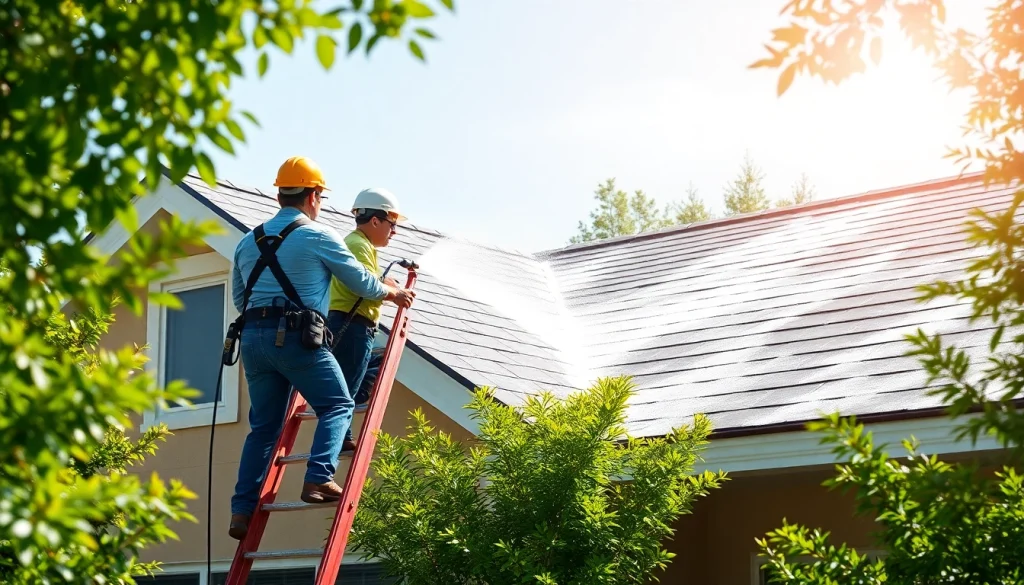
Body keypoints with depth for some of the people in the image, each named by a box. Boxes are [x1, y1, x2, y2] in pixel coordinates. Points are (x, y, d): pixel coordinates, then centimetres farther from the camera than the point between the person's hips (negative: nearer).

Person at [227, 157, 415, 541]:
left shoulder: (248, 241, 18)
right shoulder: (319, 236, 1)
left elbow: (239, 298, 24)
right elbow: (360, 280, 9)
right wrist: (392, 293, 27)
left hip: (253, 336, 6)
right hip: (296, 335, -6)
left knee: (264, 425, 11)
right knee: (337, 406, 4)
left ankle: (243, 510, 6)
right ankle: (319, 479, -15)